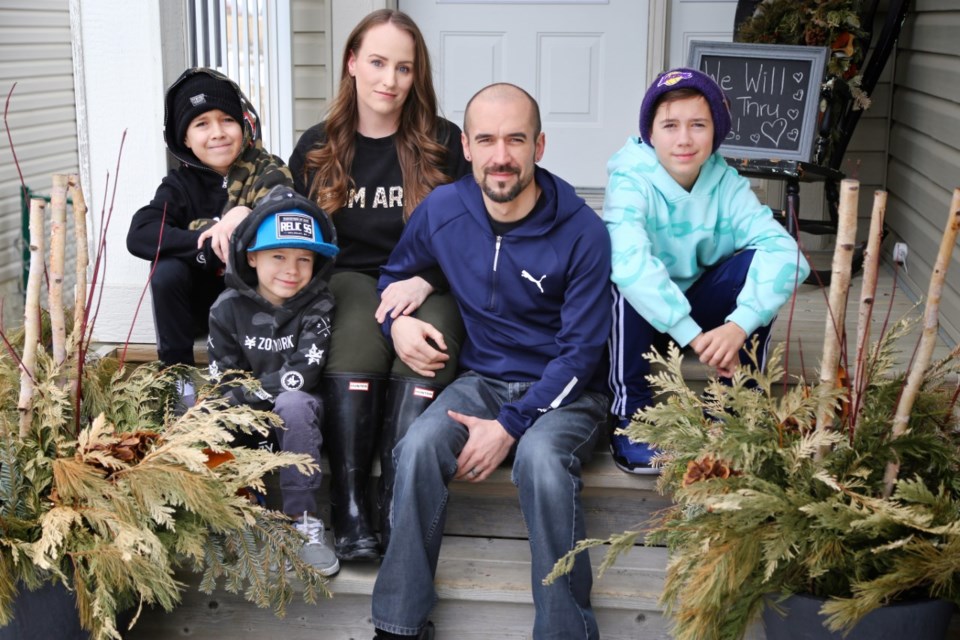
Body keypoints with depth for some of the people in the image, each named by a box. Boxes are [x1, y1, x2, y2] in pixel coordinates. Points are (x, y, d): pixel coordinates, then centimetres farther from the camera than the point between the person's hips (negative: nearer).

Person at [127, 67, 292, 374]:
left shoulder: (269, 173, -9)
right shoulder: (181, 184, -4)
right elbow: (139, 235, -22)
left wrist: (247, 216, -41)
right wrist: (210, 248, -34)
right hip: (204, 300, 2)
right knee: (166, 271, -26)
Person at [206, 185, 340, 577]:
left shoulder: (317, 305, -11)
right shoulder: (229, 307, -4)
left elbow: (302, 375, -20)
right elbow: (222, 382, -3)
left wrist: (246, 390, -16)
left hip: (297, 413, -2)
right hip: (246, 420, 2)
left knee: (293, 402, -36)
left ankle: (303, 521, -28)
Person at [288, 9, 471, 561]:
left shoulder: (444, 144, 5)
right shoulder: (318, 148, 11)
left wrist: (423, 279, -14)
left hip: (428, 285, 0)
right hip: (348, 278, 0)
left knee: (427, 358, -34)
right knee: (356, 347, -34)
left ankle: (398, 514, -36)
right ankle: (349, 511, -33)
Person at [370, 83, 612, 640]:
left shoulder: (582, 231, -13)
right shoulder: (442, 210, -1)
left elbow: (581, 349, -12)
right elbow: (395, 275, 19)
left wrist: (510, 425, -20)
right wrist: (397, 319, -6)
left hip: (565, 390, -3)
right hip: (482, 380, 3)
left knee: (541, 460, -36)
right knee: (419, 447, -28)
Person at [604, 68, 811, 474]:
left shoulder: (726, 184, -11)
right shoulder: (630, 181, -21)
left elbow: (784, 251, -25)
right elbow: (628, 260, -39)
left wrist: (740, 324, -41)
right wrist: (693, 336, -43)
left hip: (697, 310, 3)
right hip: (639, 318, -3)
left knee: (757, 261, -21)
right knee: (624, 278, -34)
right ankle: (629, 410, -19)